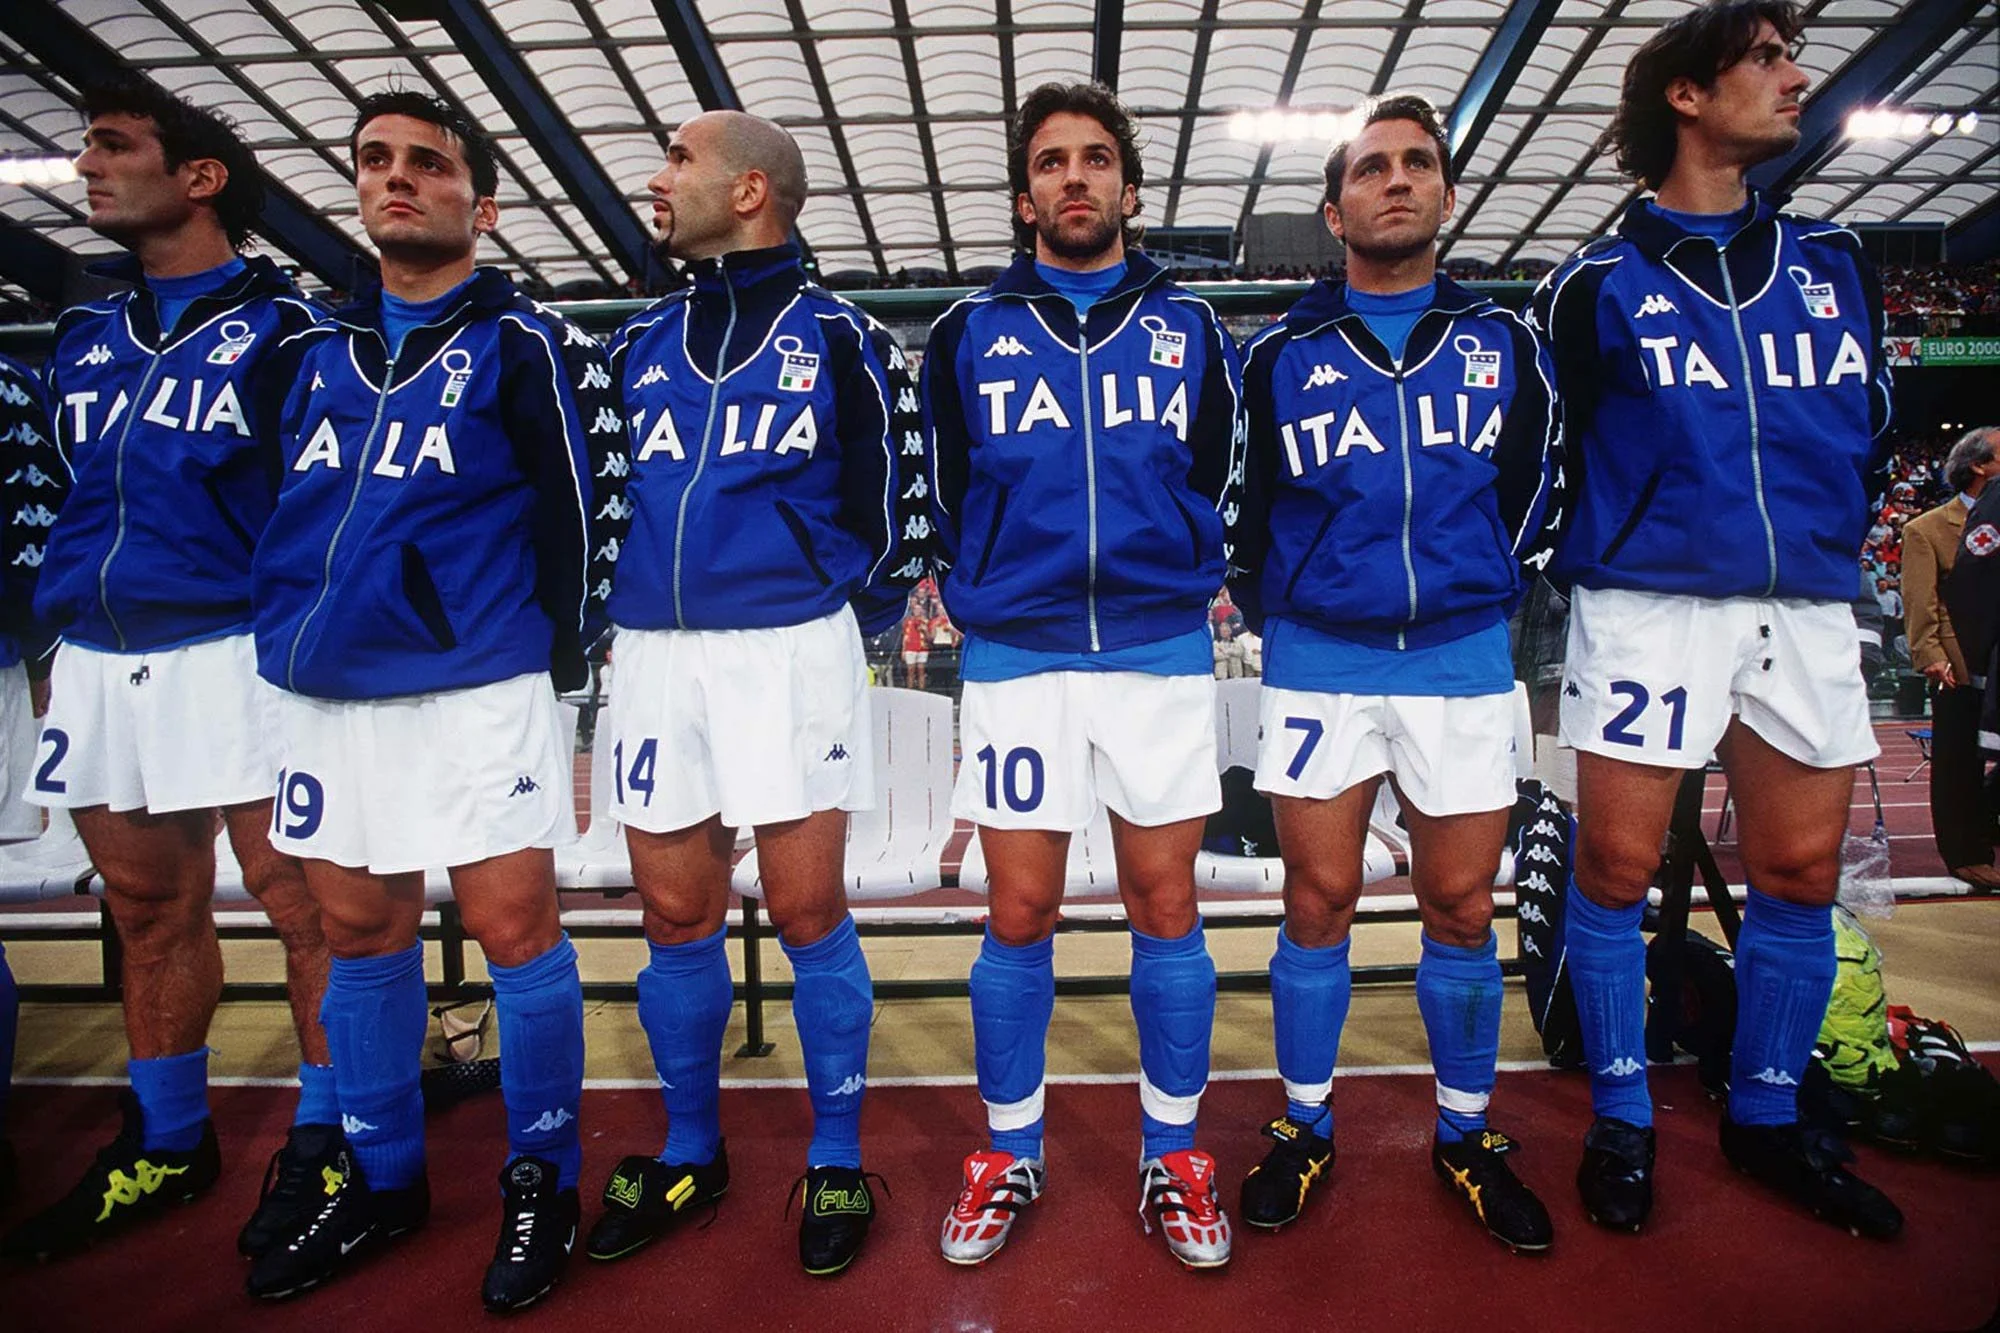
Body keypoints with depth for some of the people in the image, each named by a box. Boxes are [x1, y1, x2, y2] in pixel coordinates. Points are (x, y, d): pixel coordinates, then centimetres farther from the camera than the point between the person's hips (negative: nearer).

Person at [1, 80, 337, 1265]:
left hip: (236, 655, -7)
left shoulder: (281, 328, -1)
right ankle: (166, 1146, 29)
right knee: (150, 911, 15)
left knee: (299, 903, -4)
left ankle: (326, 1142, 11)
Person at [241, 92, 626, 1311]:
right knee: (361, 935, 14)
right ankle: (381, 1180, 32)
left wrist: (559, 662, -5)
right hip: (323, 691, 7)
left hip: (478, 690, -6)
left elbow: (586, 510, -5)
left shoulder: (528, 344, -2)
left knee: (515, 930, -3)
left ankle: (542, 1181, 18)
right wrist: (285, 635, 19)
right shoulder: (318, 351, 16)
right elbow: (281, 510, 23)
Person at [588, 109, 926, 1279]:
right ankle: (691, 1153, 29)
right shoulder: (641, 341, 16)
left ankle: (838, 1162, 19)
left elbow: (897, 498, 1)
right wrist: (614, 614, 14)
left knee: (808, 910, -1)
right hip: (655, 653, 5)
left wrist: (855, 622, 2)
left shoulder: (839, 336, 2)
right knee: (677, 915, 10)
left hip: (791, 647, -4)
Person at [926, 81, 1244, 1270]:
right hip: (1015, 657, 0)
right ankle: (1010, 1154, 23)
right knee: (1021, 916, 4)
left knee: (1166, 907, 5)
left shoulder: (1189, 327, 10)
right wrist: (983, 599, 6)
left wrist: (1179, 585, 6)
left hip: (1161, 652, 1)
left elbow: (1218, 483, 14)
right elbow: (947, 495, 12)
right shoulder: (969, 334, 9)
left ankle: (1175, 1157, 23)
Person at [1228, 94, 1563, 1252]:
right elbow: (1234, 506, 10)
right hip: (1318, 666, -1)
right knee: (1319, 903, 4)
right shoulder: (1280, 357, 4)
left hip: (1464, 662, 1)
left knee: (1463, 909, 7)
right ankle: (1306, 1126, 23)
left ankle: (1467, 1134, 27)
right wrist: (1278, 610, 8)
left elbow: (1539, 488, 17)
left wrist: (1489, 590, 12)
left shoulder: (1506, 344, 9)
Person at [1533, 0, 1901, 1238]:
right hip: (1648, 609, -4)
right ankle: (1623, 1119, 16)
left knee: (1801, 875, 8)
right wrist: (1589, 573, 4)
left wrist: (1834, 545, 18)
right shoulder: (1599, 285, 1)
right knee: (1617, 868, -3)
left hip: (1808, 613, 5)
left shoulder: (1834, 262, 15)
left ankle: (1767, 1115, 27)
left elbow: (1872, 422, 22)